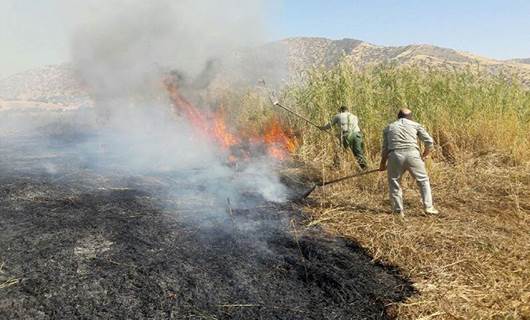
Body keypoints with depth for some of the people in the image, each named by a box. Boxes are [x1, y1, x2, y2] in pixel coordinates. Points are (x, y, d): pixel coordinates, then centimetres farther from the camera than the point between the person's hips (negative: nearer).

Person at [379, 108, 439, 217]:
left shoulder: (389, 127, 23)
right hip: (412, 155, 0)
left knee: (394, 183, 14)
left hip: (395, 156, 1)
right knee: (423, 180, 16)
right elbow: (429, 142, 10)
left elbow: (385, 148, 19)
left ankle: (398, 211, 13)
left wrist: (383, 164, 29)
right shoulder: (416, 125, 19)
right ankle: (428, 207, 13)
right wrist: (425, 155, 25)